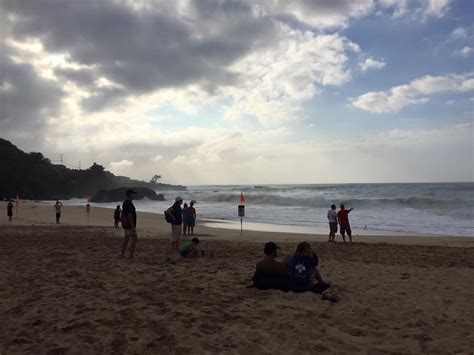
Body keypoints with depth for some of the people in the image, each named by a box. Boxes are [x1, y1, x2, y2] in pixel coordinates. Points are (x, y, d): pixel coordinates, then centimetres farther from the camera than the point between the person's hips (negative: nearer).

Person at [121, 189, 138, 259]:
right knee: (135, 239, -6)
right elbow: (129, 215, -25)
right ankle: (131, 255, -5)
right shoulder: (129, 203, -20)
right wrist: (132, 227, -25)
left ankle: (122, 254, 16)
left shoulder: (125, 202, 13)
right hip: (130, 225, -10)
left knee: (126, 239, 13)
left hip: (126, 224, 10)